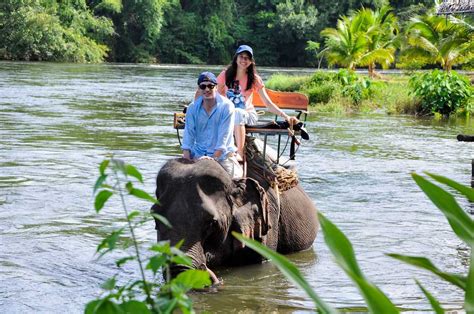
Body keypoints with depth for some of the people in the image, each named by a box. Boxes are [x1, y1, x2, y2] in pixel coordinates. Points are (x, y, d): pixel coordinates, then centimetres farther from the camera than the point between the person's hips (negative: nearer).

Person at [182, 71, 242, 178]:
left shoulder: (226, 106, -8)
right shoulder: (193, 108, 3)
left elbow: (224, 137, -13)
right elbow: (189, 134, -2)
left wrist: (213, 158, -20)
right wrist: (187, 162, -14)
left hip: (222, 155, -3)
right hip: (198, 155, 3)